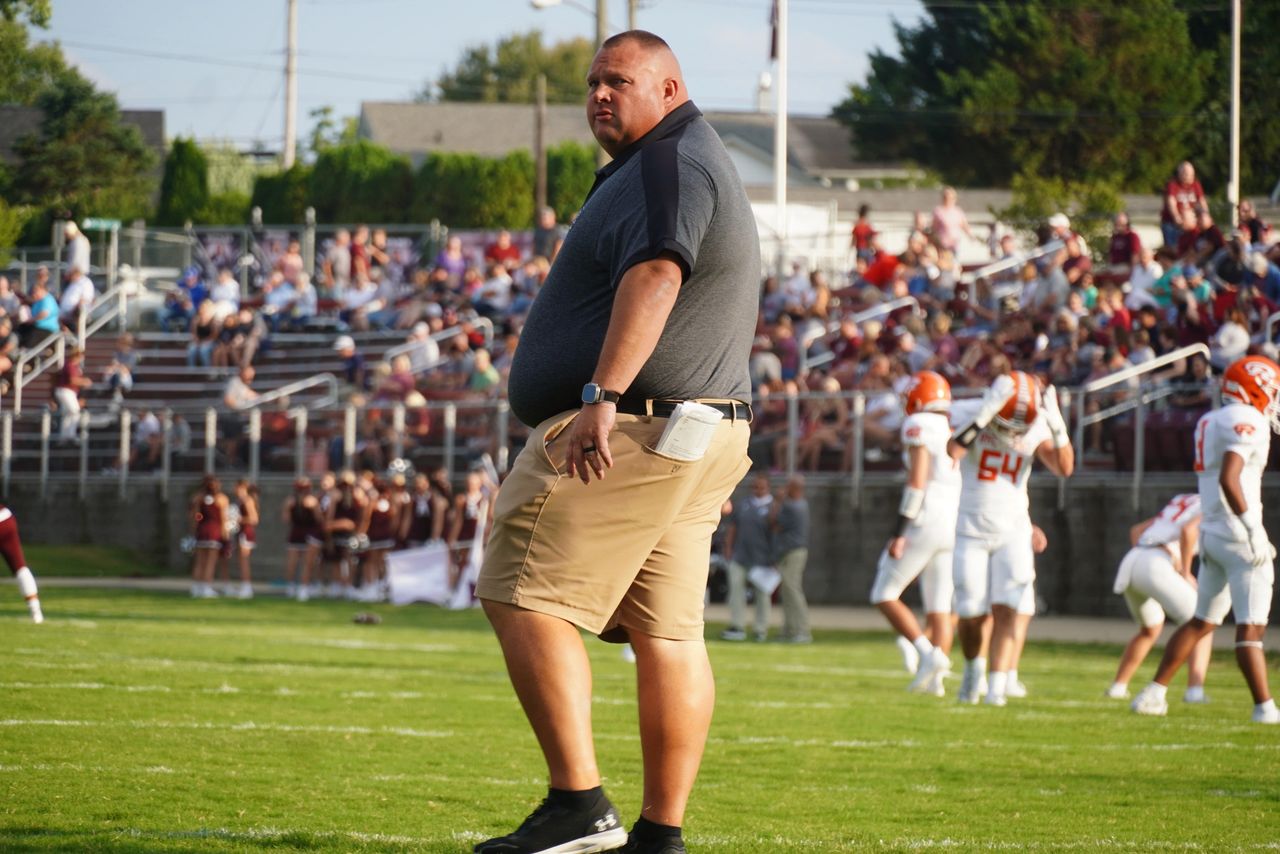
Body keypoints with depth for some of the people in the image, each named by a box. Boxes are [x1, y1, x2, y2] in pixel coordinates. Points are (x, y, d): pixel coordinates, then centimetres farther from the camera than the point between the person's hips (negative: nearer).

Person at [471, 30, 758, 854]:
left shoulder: (670, 163, -10)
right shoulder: (705, 165, 25)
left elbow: (655, 276, -26)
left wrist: (602, 396, -35)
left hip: (627, 431, -11)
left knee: (524, 599, -11)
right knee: (669, 633, 7)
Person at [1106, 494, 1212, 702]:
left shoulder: (1180, 506, 31)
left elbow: (1136, 531, 30)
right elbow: (1188, 531, -15)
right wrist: (1185, 574, -6)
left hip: (1130, 563, 8)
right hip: (1155, 569, -8)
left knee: (1150, 629, 33)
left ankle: (1118, 686, 34)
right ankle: (1195, 690, -14)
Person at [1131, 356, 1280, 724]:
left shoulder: (1210, 422, 15)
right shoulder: (1248, 422, -13)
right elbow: (1229, 479, -23)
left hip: (1211, 533, 8)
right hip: (1238, 538, -8)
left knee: (1203, 621, 15)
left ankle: (1153, 694, 13)